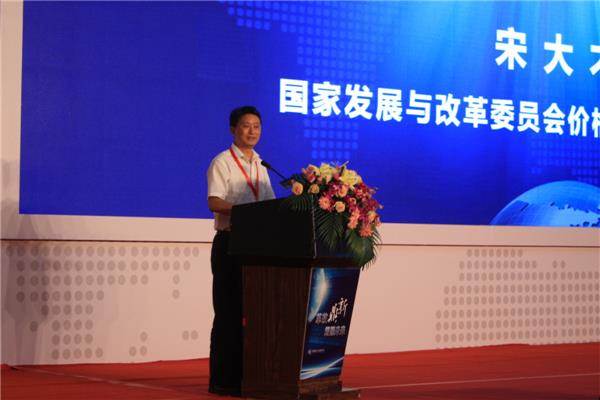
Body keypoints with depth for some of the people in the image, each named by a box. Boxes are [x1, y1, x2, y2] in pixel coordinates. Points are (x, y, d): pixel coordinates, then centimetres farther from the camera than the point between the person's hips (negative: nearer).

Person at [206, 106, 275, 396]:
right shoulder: (222, 162, -5)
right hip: (230, 243, -6)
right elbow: (214, 203, -17)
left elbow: (270, 203, 20)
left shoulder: (261, 164, 17)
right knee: (229, 310, -4)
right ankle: (223, 379, 1)